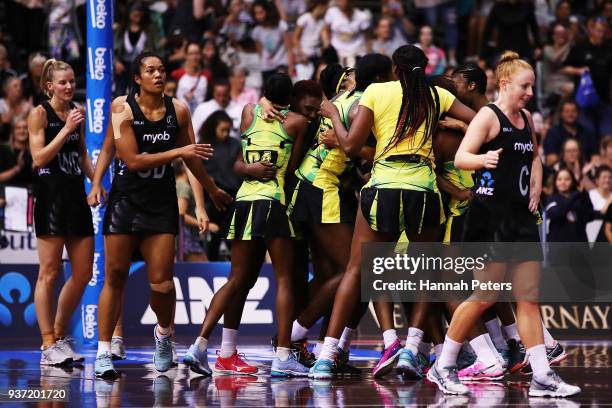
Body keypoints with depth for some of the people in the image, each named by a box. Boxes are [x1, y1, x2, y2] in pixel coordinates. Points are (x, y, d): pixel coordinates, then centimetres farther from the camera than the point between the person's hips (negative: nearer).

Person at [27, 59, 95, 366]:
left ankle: (59, 336, 18)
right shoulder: (40, 114, -4)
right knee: (49, 272, -5)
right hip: (51, 195, -7)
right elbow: (39, 158, -11)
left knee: (84, 272, 5)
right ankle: (49, 346, -4)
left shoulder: (77, 112, 15)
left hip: (76, 196, 7)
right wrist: (66, 129, -14)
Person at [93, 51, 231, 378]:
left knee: (162, 283, -6)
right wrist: (179, 152, -17)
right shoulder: (123, 108, -8)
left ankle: (164, 332, 24)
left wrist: (212, 192, 25)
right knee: (115, 277, -2)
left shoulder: (178, 110, 2)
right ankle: (103, 351, 5)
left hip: (161, 202, 2)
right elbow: (133, 160, -15)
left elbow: (192, 157, 16)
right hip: (126, 200, -2)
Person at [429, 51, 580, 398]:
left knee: (529, 298, 4)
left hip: (521, 215, 8)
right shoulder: (489, 116, -8)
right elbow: (461, 158, -17)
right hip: (491, 216, -8)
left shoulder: (526, 118, 14)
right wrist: (484, 159, -37)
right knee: (485, 297, -6)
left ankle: (542, 377, 3)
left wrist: (536, 186, 15)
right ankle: (443, 367, 6)